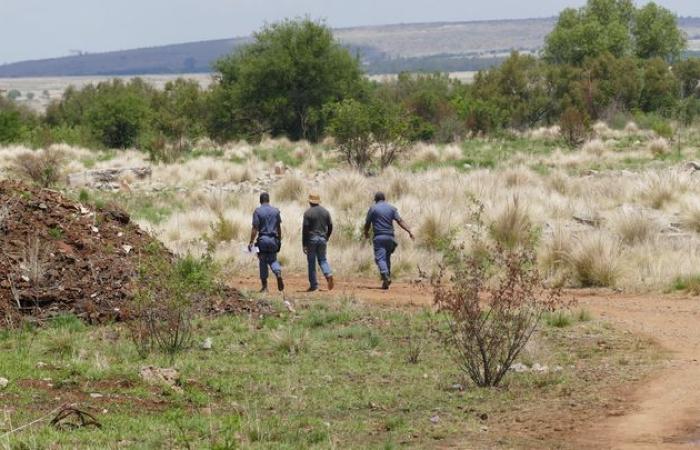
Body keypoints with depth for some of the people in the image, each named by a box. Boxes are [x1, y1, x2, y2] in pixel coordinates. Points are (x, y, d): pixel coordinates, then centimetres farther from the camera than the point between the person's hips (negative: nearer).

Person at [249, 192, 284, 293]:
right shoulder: (275, 211, 4)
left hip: (262, 239, -3)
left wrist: (251, 242, -8)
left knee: (263, 262, 6)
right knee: (273, 260, 15)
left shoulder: (258, 211, -7)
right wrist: (279, 240, 16)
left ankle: (265, 287, 7)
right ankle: (278, 273, -16)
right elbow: (279, 227, 7)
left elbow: (255, 228, -11)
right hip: (273, 239, 3)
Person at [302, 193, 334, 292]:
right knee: (322, 259, 15)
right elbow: (330, 226, 8)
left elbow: (305, 229, -10)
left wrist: (304, 244, -6)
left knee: (311, 262, 3)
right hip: (322, 239, 4)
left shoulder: (308, 213, -8)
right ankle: (328, 274, -13)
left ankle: (313, 285, 3)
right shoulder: (325, 211, 6)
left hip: (311, 239, -4)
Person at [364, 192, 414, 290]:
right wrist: (409, 231, -5)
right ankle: (387, 277, 17)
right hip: (390, 237, 4)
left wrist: (366, 233, 23)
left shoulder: (373, 209, 1)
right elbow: (400, 221, -1)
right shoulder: (392, 208, 9)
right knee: (387, 258, 17)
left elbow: (367, 224, 3)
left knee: (380, 258, -10)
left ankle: (386, 276, -31)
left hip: (378, 237, -4)